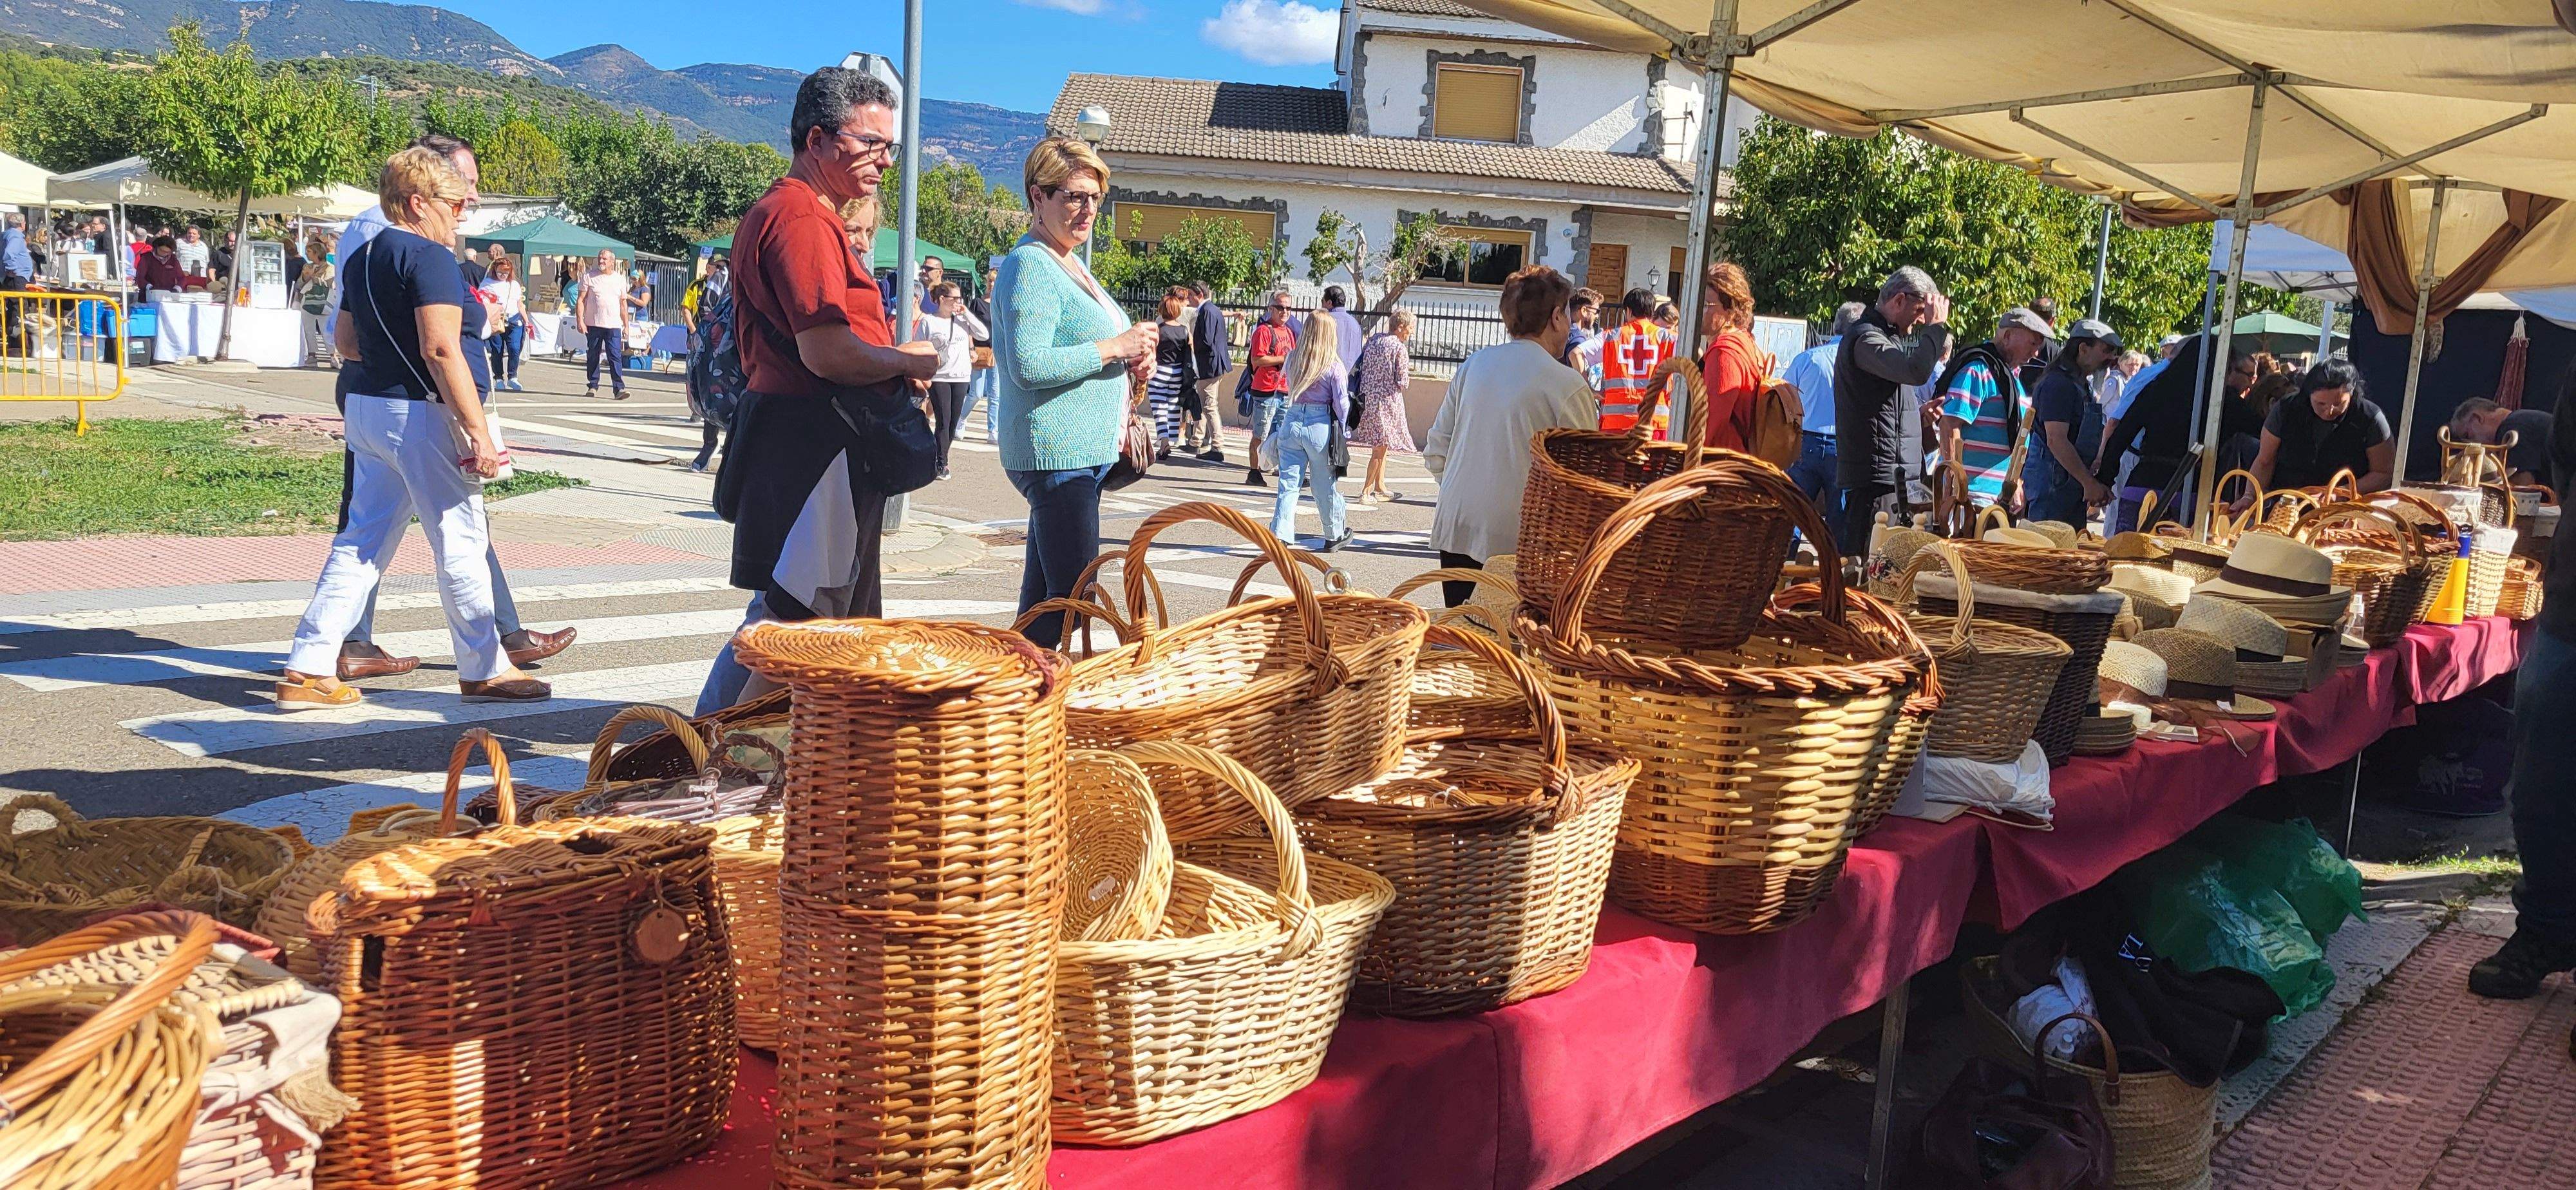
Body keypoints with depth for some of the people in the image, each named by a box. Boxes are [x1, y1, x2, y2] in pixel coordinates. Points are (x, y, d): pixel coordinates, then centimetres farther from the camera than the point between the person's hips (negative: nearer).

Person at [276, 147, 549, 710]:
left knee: (362, 542, 11)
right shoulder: (430, 258, -14)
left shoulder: (364, 257, 14)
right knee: (461, 543, 3)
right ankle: (483, 671, 13)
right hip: (421, 415, -9)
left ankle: (307, 670, 9)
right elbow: (440, 349, -22)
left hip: (366, 409, 9)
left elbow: (346, 342, 20)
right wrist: (478, 429, -22)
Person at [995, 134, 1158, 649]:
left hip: (1083, 453, 10)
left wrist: (1129, 360, 10)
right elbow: (1028, 366, -23)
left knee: (1042, 594, 14)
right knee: (1073, 596, -11)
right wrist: (1113, 348, -18)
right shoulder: (1030, 266, -12)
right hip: (1058, 454, -10)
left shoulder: (1070, 265, 19)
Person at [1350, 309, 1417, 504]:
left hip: (1368, 398, 8)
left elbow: (1362, 366, 12)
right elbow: (1402, 382, -13)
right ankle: (1366, 491, 2)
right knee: (1380, 448, 1)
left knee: (1381, 447, 19)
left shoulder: (1374, 339, 6)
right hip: (1387, 400, -8)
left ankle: (1380, 488, 27)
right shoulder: (1400, 348, -14)